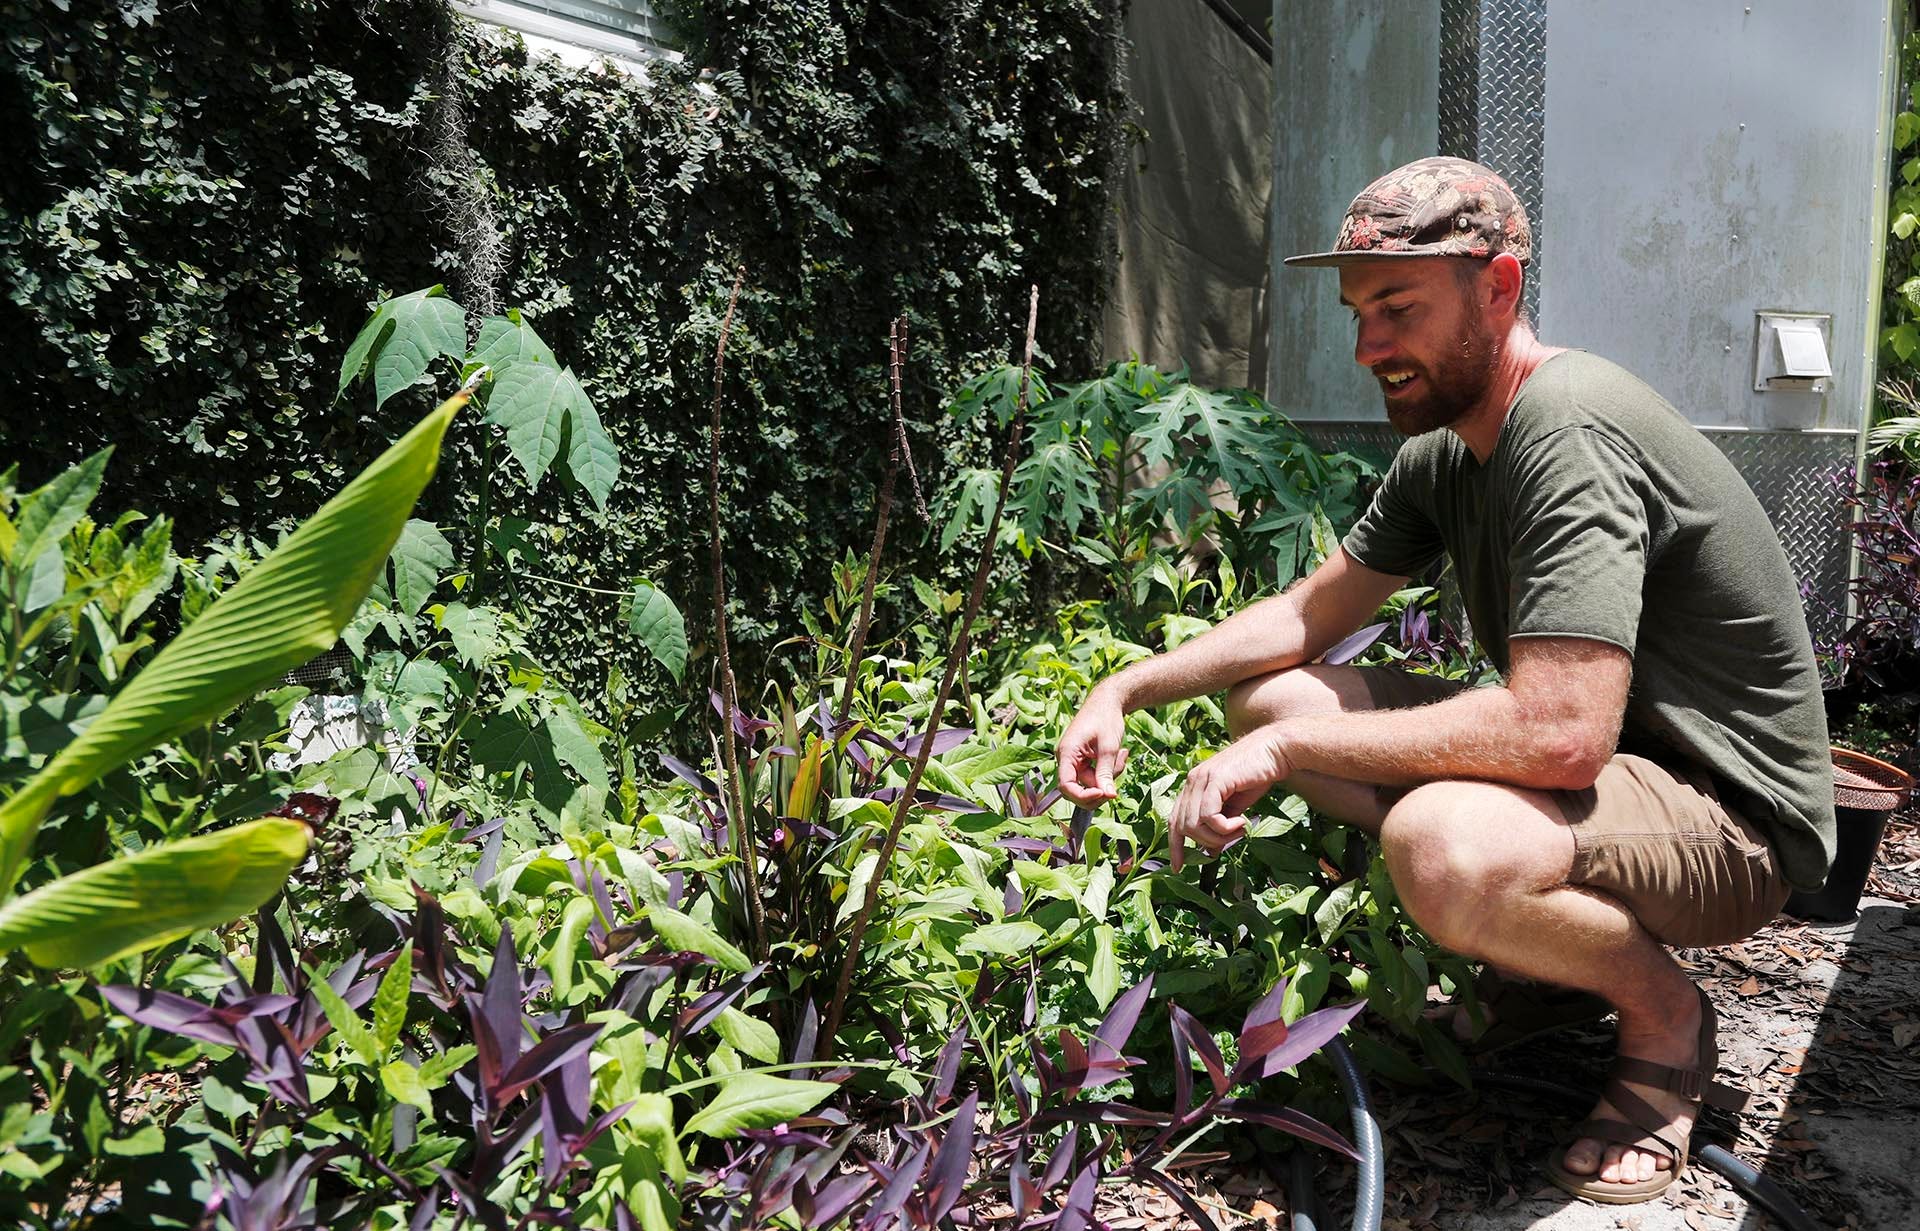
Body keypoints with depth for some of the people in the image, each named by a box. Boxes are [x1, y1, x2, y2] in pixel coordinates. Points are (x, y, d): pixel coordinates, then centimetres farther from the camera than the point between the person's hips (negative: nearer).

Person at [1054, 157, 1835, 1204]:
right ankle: (1548, 945, 10)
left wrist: (1288, 748, -26)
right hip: (1600, 756, 9)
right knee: (1269, 697, 0)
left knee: (1443, 848, -39)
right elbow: (1311, 614, 12)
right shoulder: (1443, 450, 4)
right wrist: (1129, 688, 0)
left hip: (1733, 813, -9)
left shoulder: (1572, 438, -26)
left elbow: (1559, 733, -35)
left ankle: (1663, 1010, -5)